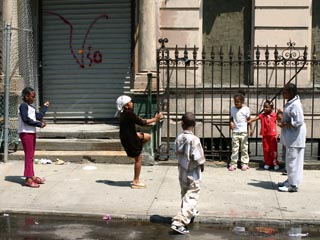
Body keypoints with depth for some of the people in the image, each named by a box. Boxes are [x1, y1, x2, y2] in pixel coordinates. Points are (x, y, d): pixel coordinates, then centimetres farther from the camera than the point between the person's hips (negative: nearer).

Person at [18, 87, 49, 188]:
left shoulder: (31, 107, 17)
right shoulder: (23, 106, -11)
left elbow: (39, 117, 12)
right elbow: (26, 119, -21)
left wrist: (45, 107, 19)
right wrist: (39, 124, -17)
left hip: (31, 132, 9)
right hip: (25, 133, -9)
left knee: (31, 156, 14)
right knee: (28, 156, -11)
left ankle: (32, 176, 22)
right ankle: (28, 179, -11)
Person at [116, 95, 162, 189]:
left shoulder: (125, 113, 9)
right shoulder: (129, 114, -22)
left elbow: (139, 120, 13)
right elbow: (141, 122, -22)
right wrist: (155, 119, -14)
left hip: (131, 136, 10)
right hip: (129, 139, -10)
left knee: (147, 137, 20)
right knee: (138, 158, -1)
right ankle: (136, 182, 6)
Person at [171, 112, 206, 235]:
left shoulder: (179, 138, -4)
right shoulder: (194, 139, -22)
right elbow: (198, 159, -22)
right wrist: (202, 166, -3)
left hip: (182, 173, 7)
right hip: (193, 175, -7)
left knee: (185, 195, 25)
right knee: (191, 198, -2)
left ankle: (191, 213, 48)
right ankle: (179, 223, -12)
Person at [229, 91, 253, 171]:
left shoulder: (246, 109, -5)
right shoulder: (232, 109, 3)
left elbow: (249, 119, -1)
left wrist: (251, 129, -4)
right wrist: (231, 123, -10)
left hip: (243, 131, -2)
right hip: (235, 131, 2)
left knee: (244, 148, 4)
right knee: (234, 148, 3)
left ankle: (244, 163, 11)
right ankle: (233, 163, 6)